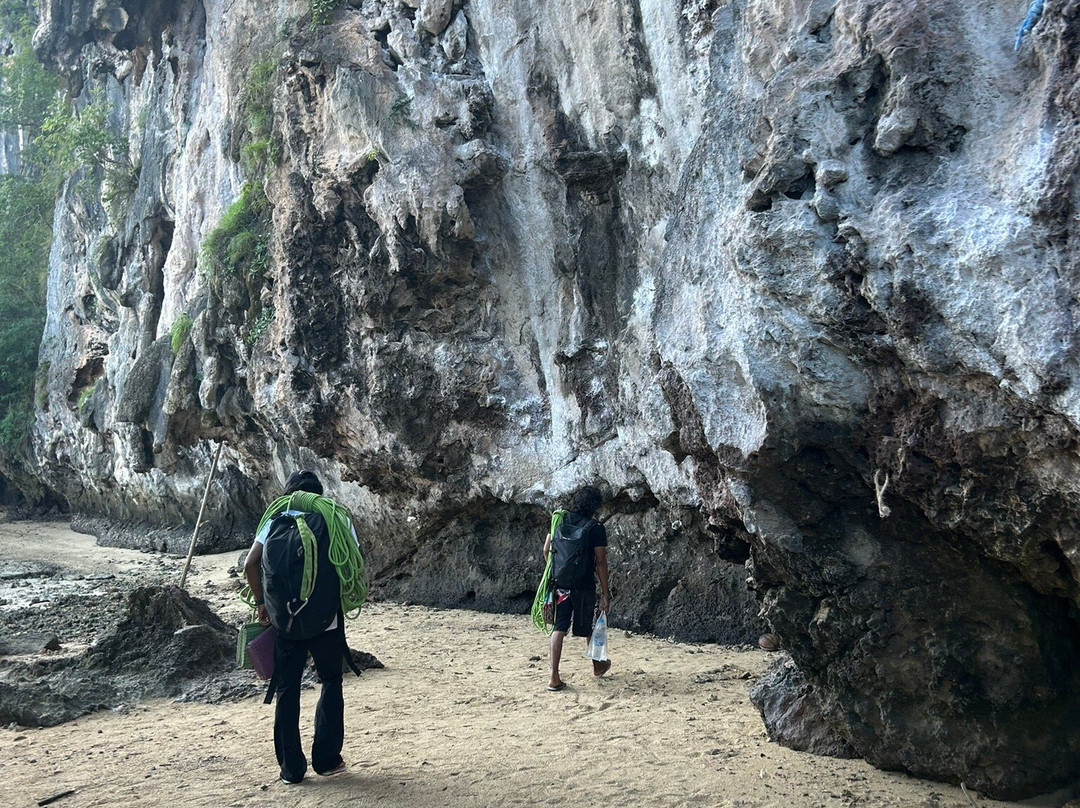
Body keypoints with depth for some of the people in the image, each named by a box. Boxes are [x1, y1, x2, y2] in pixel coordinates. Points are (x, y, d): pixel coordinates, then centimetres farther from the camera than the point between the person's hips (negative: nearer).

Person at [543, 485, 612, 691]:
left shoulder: (559, 521, 3)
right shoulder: (595, 528, -9)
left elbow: (546, 550, 6)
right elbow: (600, 562, -9)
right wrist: (605, 593, -4)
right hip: (584, 587, -3)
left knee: (559, 628, 2)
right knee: (589, 627, 16)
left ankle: (554, 677, -4)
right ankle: (597, 666, 38)